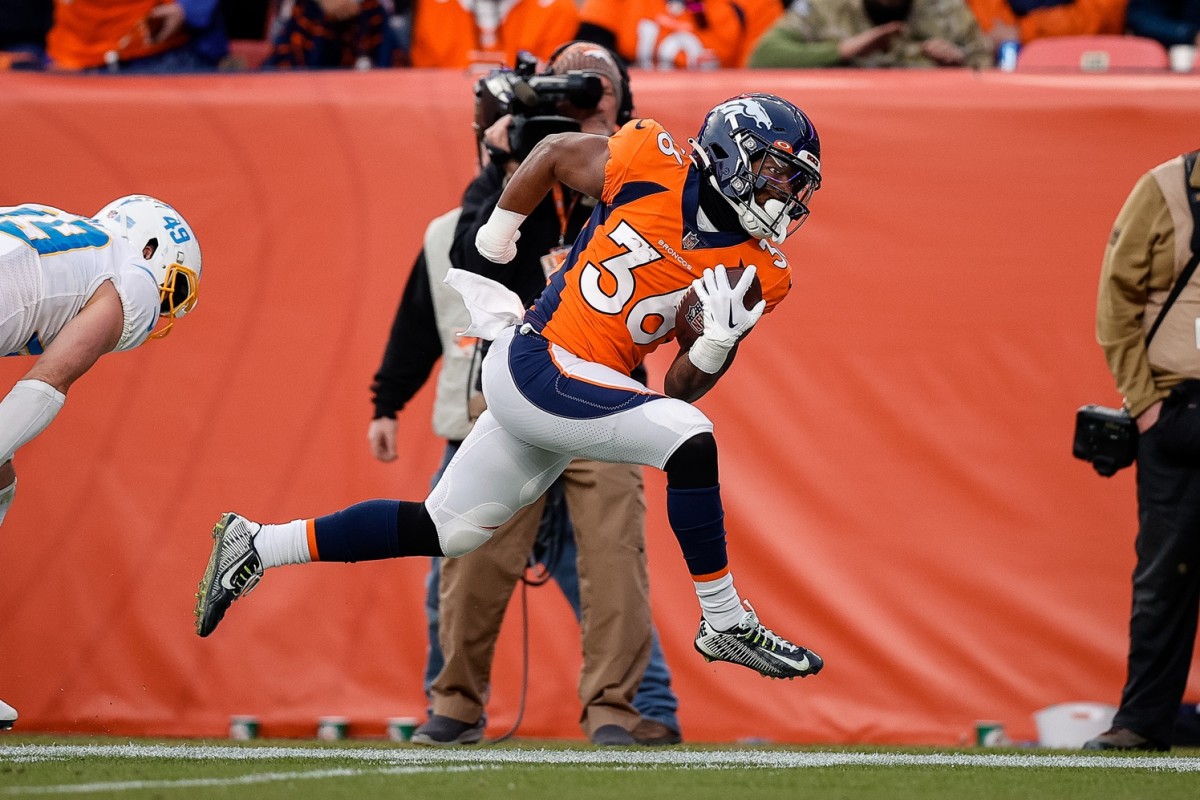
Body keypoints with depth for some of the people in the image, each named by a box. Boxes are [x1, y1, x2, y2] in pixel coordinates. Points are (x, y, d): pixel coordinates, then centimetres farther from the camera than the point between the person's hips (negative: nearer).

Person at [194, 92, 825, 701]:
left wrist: (716, 344, -17)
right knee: (689, 440, -24)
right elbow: (555, 154, 9)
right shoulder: (651, 164, -11)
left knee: (446, 531, 13)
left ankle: (255, 546, 26)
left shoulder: (757, 274, 1)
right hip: (536, 363, -6)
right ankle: (725, 624, -12)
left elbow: (679, 390, 2)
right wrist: (494, 239, 13)